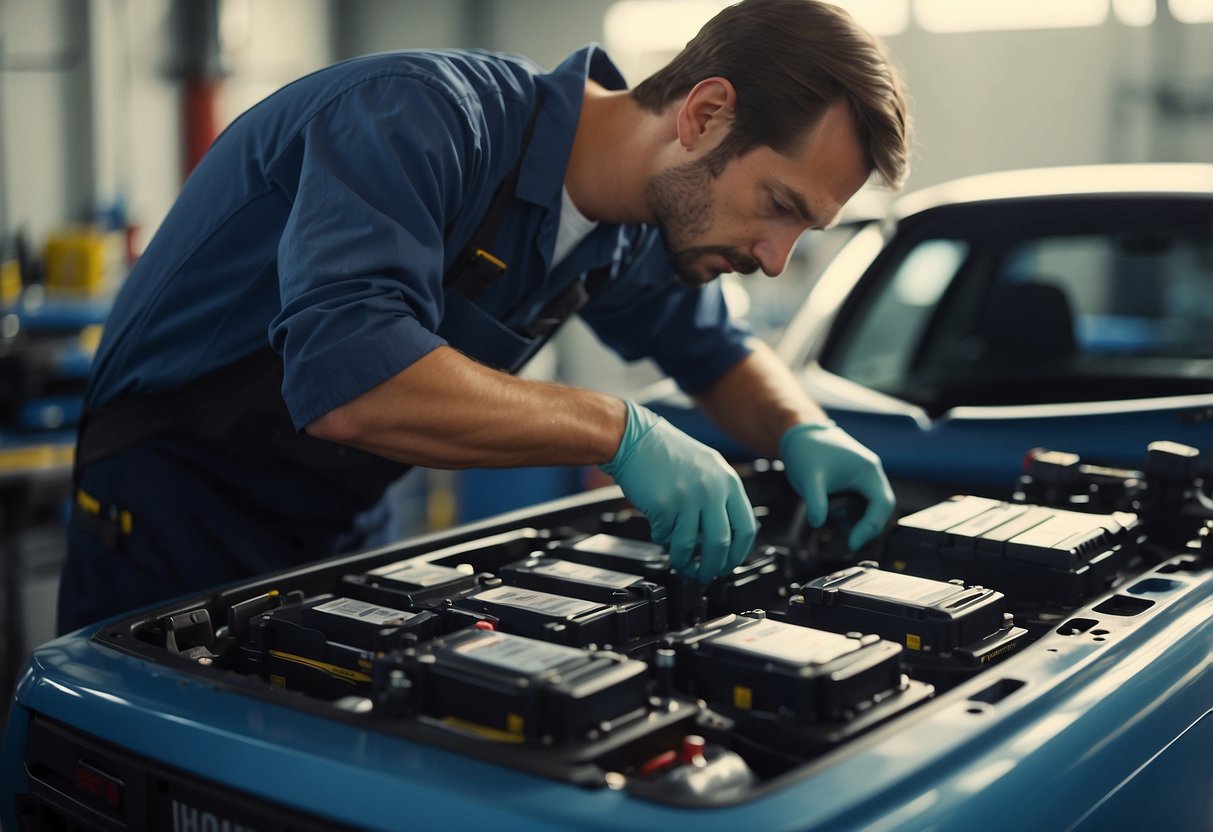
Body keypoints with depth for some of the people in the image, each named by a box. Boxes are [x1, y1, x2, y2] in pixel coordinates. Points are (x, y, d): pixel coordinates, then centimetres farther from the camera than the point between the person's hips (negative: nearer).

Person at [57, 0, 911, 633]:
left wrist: (802, 431, -6)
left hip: (343, 530, 7)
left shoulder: (632, 239, -3)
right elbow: (345, 381, -44)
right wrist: (619, 431, -39)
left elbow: (720, 350, 16)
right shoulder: (426, 114, -30)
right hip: (174, 520, -6)